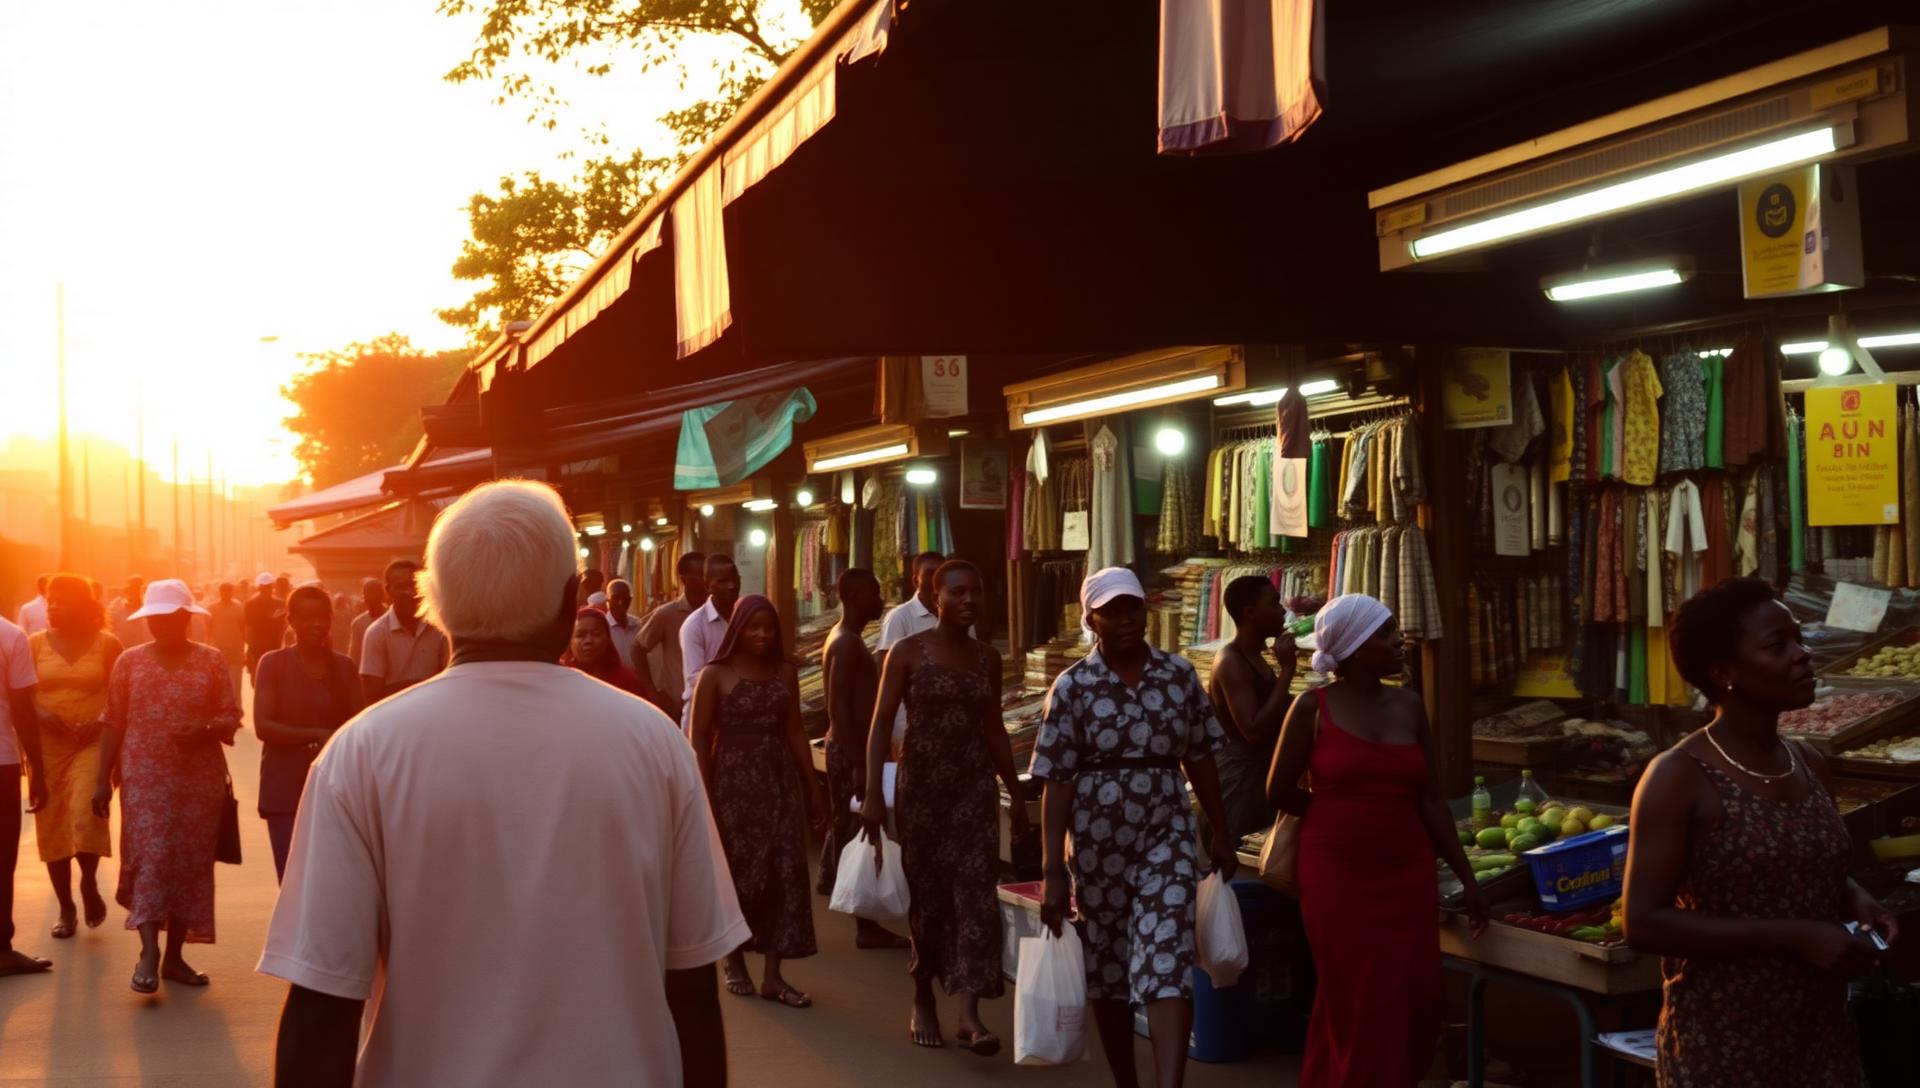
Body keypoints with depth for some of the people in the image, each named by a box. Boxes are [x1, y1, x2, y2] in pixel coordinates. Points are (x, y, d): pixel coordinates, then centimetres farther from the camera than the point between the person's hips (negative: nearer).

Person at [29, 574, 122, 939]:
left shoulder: (106, 644, 1)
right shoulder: (36, 644, 5)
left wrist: (101, 721, -14)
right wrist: (41, 714, -14)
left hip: (93, 742, -2)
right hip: (47, 744, 3)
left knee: (84, 813, -20)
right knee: (51, 825, 4)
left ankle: (90, 883, 7)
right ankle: (66, 910, 17)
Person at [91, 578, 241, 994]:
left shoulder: (211, 661, 3)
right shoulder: (129, 661, 4)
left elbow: (232, 718, 2)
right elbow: (112, 724, 5)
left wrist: (205, 729, -19)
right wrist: (103, 779, 1)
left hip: (200, 780, 1)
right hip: (145, 777, -1)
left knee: (191, 863, 4)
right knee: (149, 857, -11)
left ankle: (174, 955, 14)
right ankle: (149, 951, -10)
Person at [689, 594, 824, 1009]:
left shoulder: (785, 671, 7)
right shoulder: (715, 674, -4)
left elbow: (794, 731, 10)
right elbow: (699, 738, -5)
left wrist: (813, 785, 8)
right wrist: (705, 797, -11)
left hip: (781, 781, 4)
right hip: (733, 780, -4)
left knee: (785, 873, -1)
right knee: (738, 872, 4)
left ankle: (773, 975, 4)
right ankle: (733, 959, 27)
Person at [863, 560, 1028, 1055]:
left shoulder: (988, 657, 6)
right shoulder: (907, 652, -5)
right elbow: (881, 722, -8)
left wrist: (1016, 793, 14)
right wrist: (873, 792, -16)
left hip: (975, 783, 2)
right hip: (921, 782, -2)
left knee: (976, 890, -8)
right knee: (926, 891, 8)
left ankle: (970, 1012, -11)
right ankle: (923, 999, 27)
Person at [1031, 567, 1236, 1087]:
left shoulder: (1180, 675, 1)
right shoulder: (1072, 687, -6)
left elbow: (1200, 760, 10)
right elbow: (1057, 785, -8)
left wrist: (1220, 834, 14)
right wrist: (1053, 872, -11)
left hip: (1167, 837, 1)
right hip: (1099, 843, 0)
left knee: (1168, 963, -11)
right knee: (1107, 966, 11)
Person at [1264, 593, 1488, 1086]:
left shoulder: (1409, 705, 6)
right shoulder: (1313, 708, -6)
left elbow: (1430, 799, 7)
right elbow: (1279, 790, 0)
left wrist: (1466, 877, 6)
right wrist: (1342, 818, 6)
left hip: (1407, 874, 4)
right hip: (1337, 876, -4)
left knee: (1418, 1004, 6)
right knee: (1359, 1008, 2)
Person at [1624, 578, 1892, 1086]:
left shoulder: (1812, 765, 5)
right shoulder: (1679, 778, -16)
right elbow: (1644, 924, -20)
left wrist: (1856, 900, -2)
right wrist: (1793, 937, -22)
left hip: (1823, 1032, 6)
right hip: (1721, 1046, -6)